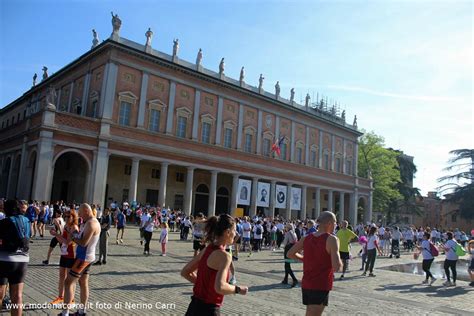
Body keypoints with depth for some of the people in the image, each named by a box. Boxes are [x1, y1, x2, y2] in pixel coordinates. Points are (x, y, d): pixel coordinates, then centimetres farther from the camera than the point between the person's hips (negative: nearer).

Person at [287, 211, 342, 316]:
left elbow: (290, 254, 11)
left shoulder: (306, 238, 4)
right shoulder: (332, 239, -14)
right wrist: (340, 262, -1)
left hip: (306, 284, 7)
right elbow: (336, 267, -22)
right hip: (321, 286, -7)